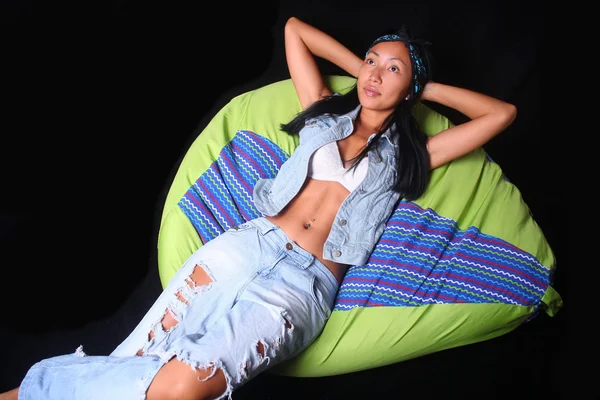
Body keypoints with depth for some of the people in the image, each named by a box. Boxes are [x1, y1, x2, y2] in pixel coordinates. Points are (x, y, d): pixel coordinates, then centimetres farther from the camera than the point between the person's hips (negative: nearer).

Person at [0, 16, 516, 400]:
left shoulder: (407, 157, 15)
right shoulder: (325, 112, 20)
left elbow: (502, 113, 15)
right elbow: (294, 27, 28)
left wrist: (430, 88, 18)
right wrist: (358, 67, 25)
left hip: (306, 283, -2)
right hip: (249, 244, 3)